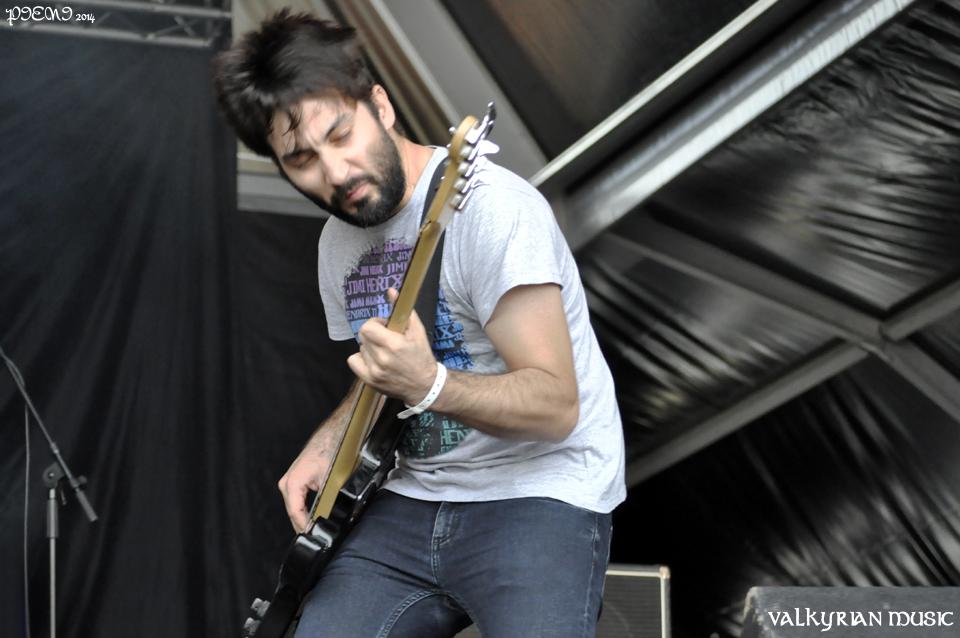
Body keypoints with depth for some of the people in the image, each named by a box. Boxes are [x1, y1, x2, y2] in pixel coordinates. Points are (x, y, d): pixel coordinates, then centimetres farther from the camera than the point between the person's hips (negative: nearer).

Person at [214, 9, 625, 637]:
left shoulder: (489, 206, -17)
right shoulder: (338, 241, 9)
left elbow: (555, 404, -20)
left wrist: (429, 385, -35)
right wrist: (327, 445, 6)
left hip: (538, 497, -7)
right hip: (411, 503, 7)